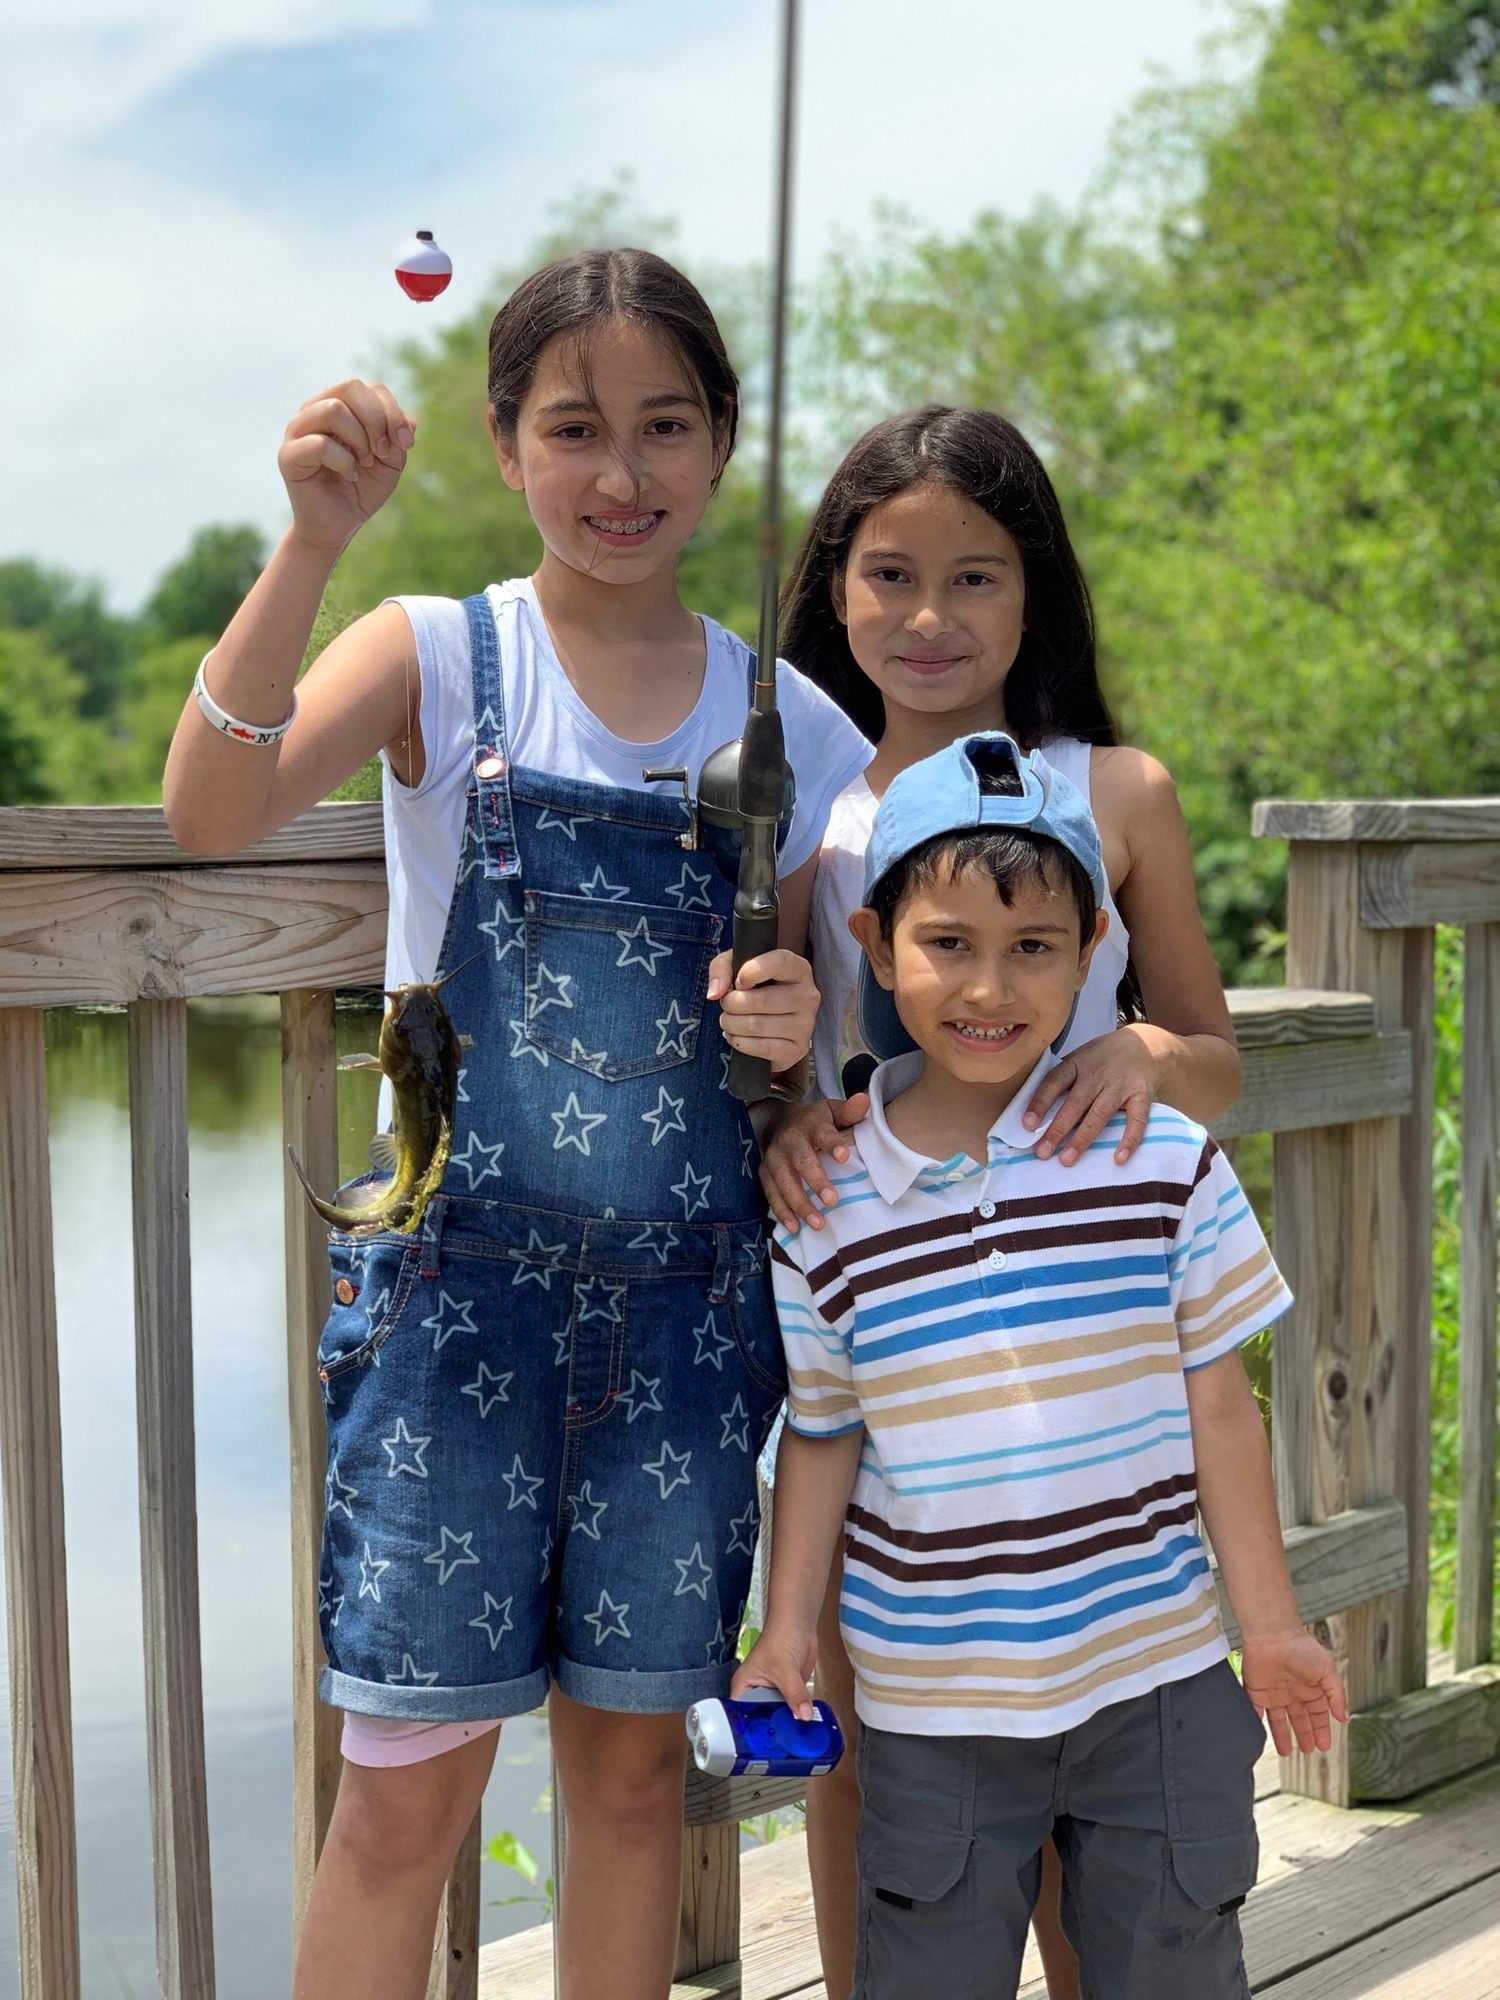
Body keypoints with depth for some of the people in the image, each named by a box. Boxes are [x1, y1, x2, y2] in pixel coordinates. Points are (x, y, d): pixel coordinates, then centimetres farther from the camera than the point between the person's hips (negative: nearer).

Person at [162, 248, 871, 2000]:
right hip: (462, 1284, -3)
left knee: (632, 1762, 13)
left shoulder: (792, 726, 5)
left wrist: (795, 1032, -9)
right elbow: (212, 812, -21)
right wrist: (314, 540, -33)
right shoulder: (442, 658, -3)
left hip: (688, 1307, 3)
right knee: (408, 1786, 2)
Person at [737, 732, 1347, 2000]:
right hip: (933, 1711, 0)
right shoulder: (825, 1210, -7)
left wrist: (1271, 1623, 4)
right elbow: (820, 1435, 4)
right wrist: (788, 1625, 2)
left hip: (1157, 1681, 0)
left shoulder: (1167, 1165, -8)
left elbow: (1217, 1407, -1)